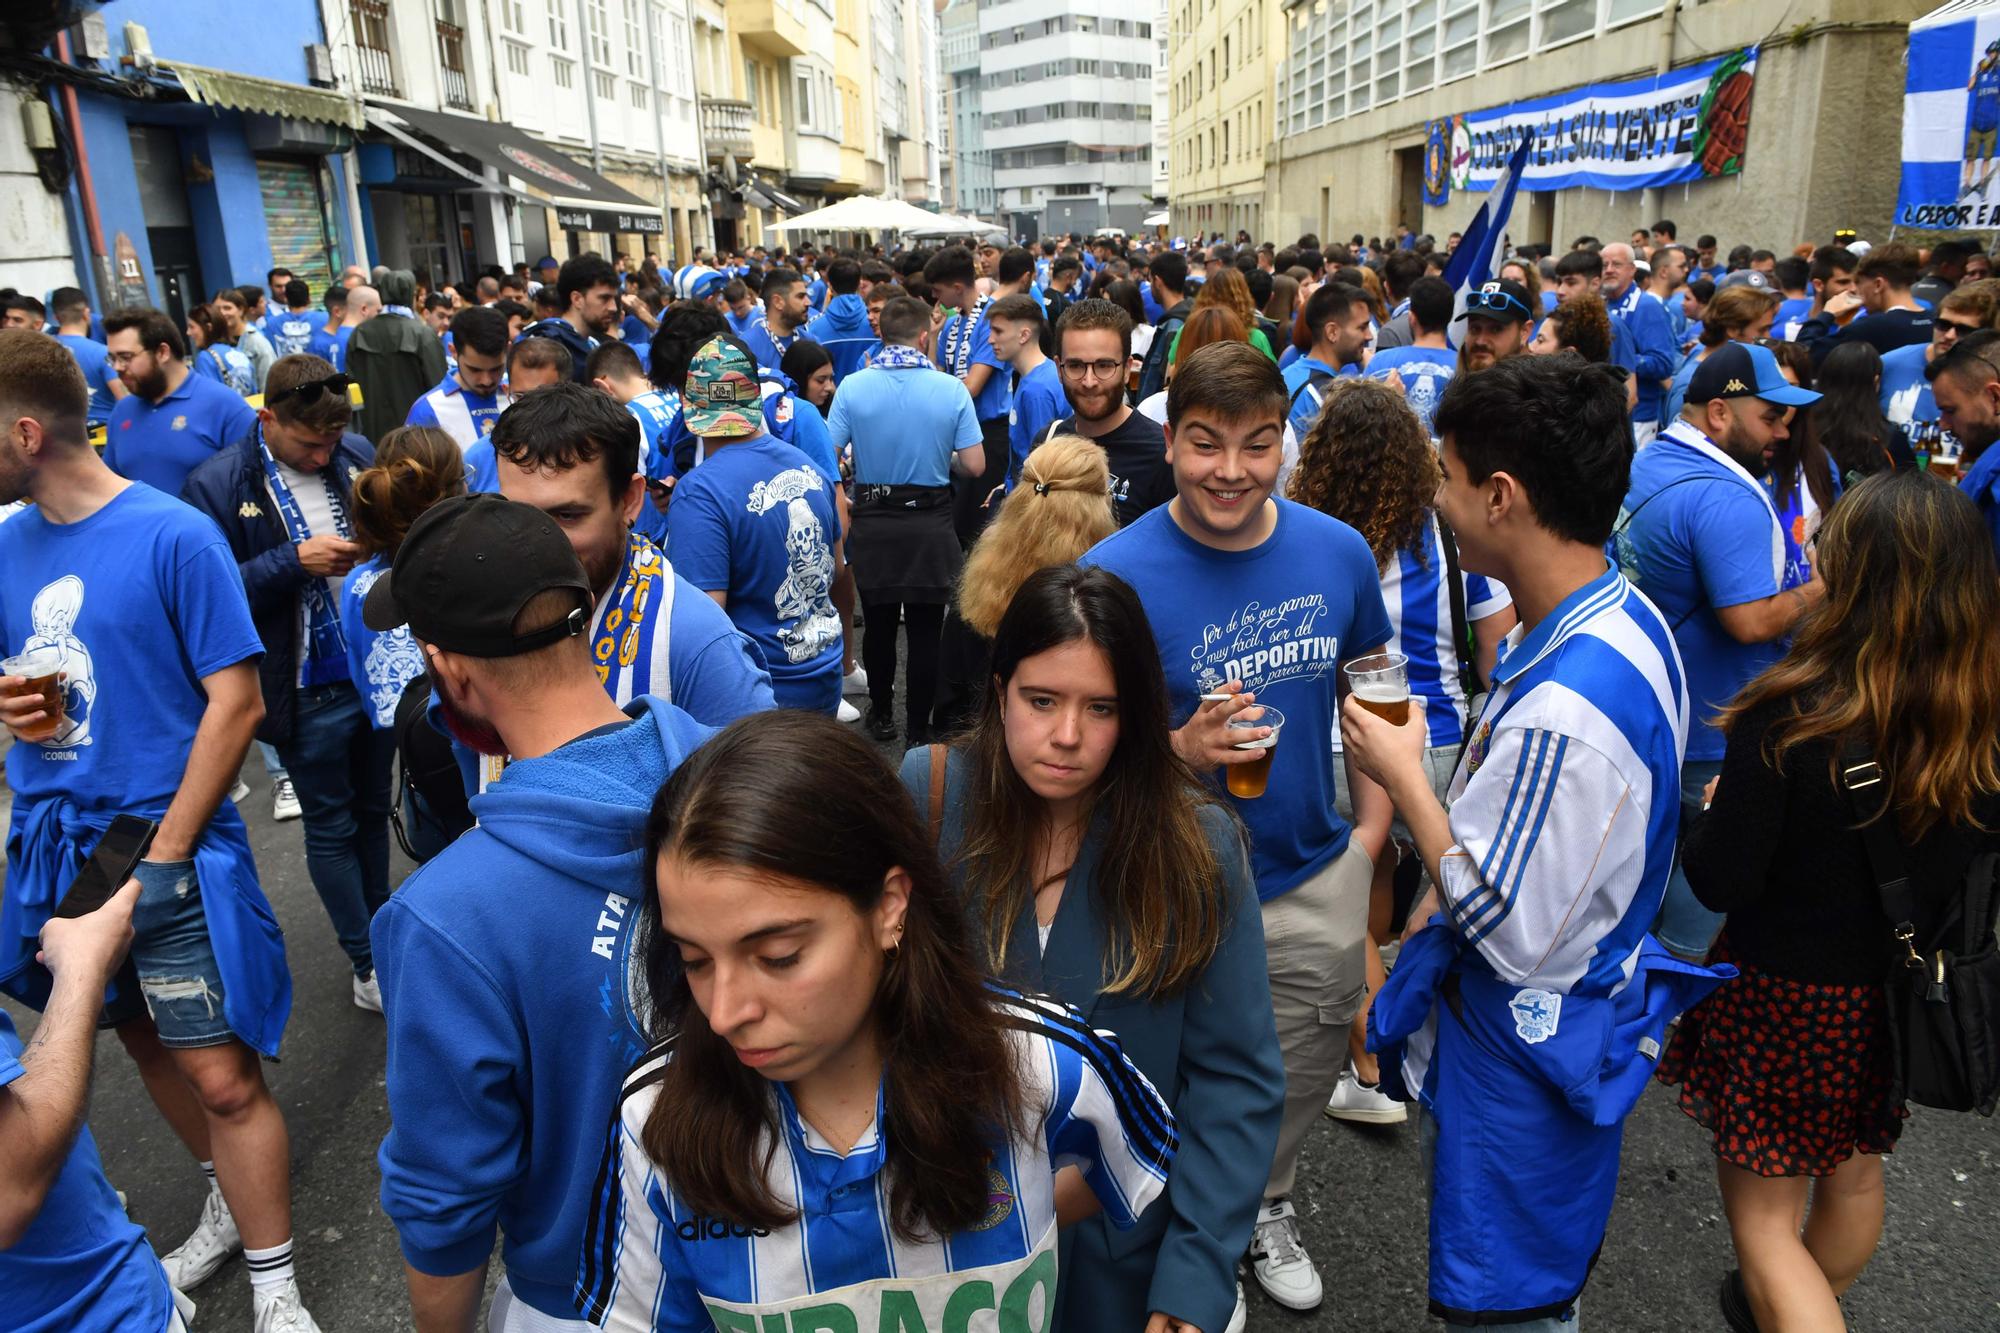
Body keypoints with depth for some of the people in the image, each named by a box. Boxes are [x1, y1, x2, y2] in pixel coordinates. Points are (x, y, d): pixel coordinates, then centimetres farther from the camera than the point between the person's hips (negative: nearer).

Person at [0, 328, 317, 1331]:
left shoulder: (172, 535, -14)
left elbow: (236, 701, -14)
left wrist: (160, 856, -15)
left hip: (165, 845, -6)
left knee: (223, 1078, -3)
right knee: (144, 1044, 20)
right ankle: (232, 1203, 41)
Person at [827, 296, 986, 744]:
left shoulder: (853, 387, -7)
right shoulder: (951, 390, -8)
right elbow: (974, 465, -8)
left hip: (872, 524, 2)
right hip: (930, 525, -1)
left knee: (879, 623, 17)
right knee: (925, 630, 6)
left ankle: (882, 715, 31)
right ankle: (918, 731, 11)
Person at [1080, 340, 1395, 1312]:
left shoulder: (1338, 551, -8)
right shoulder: (1114, 574, -21)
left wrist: (1371, 830, 4)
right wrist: (1183, 750, -34)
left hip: (1317, 877, 4)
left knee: (1303, 1071, 24)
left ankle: (1267, 1207, 54)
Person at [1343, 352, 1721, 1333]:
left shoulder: (1565, 710, -36)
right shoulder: (1626, 618, -3)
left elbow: (1509, 932, -28)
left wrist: (1402, 775, -20)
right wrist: (1443, 893, 12)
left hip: (1522, 1060, -9)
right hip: (1558, 1019, 9)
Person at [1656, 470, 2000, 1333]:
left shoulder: (1791, 714, -28)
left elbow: (1720, 881, -21)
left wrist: (1715, 814, -2)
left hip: (1785, 998, -6)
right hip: (1905, 996, 6)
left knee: (1762, 1214, 12)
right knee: (1853, 1172, 29)